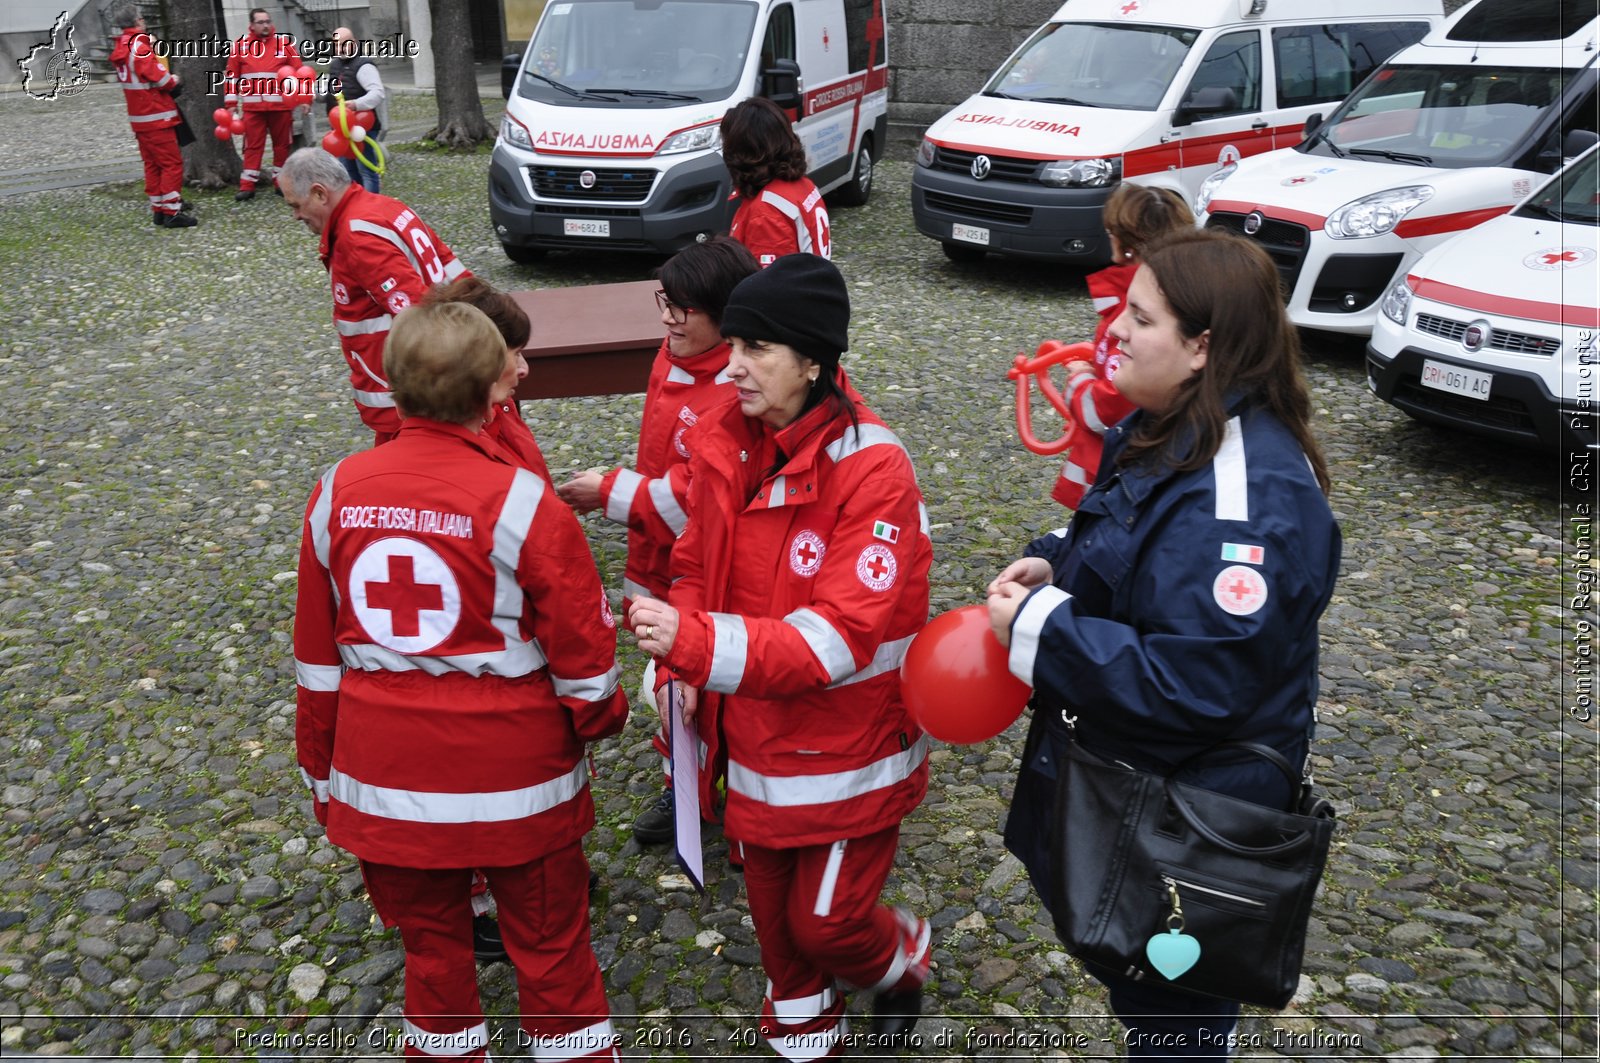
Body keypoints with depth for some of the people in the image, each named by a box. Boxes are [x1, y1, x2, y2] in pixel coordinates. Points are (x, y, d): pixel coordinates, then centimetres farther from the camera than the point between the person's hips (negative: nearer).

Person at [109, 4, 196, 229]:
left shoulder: (122, 47, 14)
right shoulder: (140, 47, -16)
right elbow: (159, 78, -18)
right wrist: (173, 81, 1)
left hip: (139, 117, 9)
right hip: (156, 117, -9)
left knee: (153, 164, 13)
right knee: (172, 163, -6)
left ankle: (158, 210, 16)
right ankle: (171, 213, -9)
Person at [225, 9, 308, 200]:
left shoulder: (285, 42, 3)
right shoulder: (241, 44, 5)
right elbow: (231, 76, 8)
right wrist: (231, 104, 5)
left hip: (281, 105, 0)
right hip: (252, 106, 0)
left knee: (282, 144, 8)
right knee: (253, 146, 1)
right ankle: (247, 185, 4)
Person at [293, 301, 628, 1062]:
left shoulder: (338, 493, -6)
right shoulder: (521, 503, -18)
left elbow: (317, 654, 2)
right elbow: (582, 653, -11)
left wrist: (321, 771, 14)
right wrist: (599, 716, 10)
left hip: (384, 775, 4)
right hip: (514, 778, -3)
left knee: (428, 940, 21)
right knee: (549, 942, 15)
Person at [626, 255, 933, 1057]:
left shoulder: (871, 470, -24)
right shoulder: (723, 444, -6)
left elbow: (843, 635, -29)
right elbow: (697, 566, 5)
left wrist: (699, 645, -39)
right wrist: (678, 671, -11)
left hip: (850, 751, -5)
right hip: (754, 741, 6)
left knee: (828, 921, 8)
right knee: (773, 908, 21)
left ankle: (902, 958, 44)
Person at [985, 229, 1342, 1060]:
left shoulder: (1246, 499, -31)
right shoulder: (1169, 432, 1)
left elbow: (1193, 682, -33)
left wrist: (1038, 632, -26)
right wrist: (1053, 563, -4)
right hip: (1122, 771, 9)